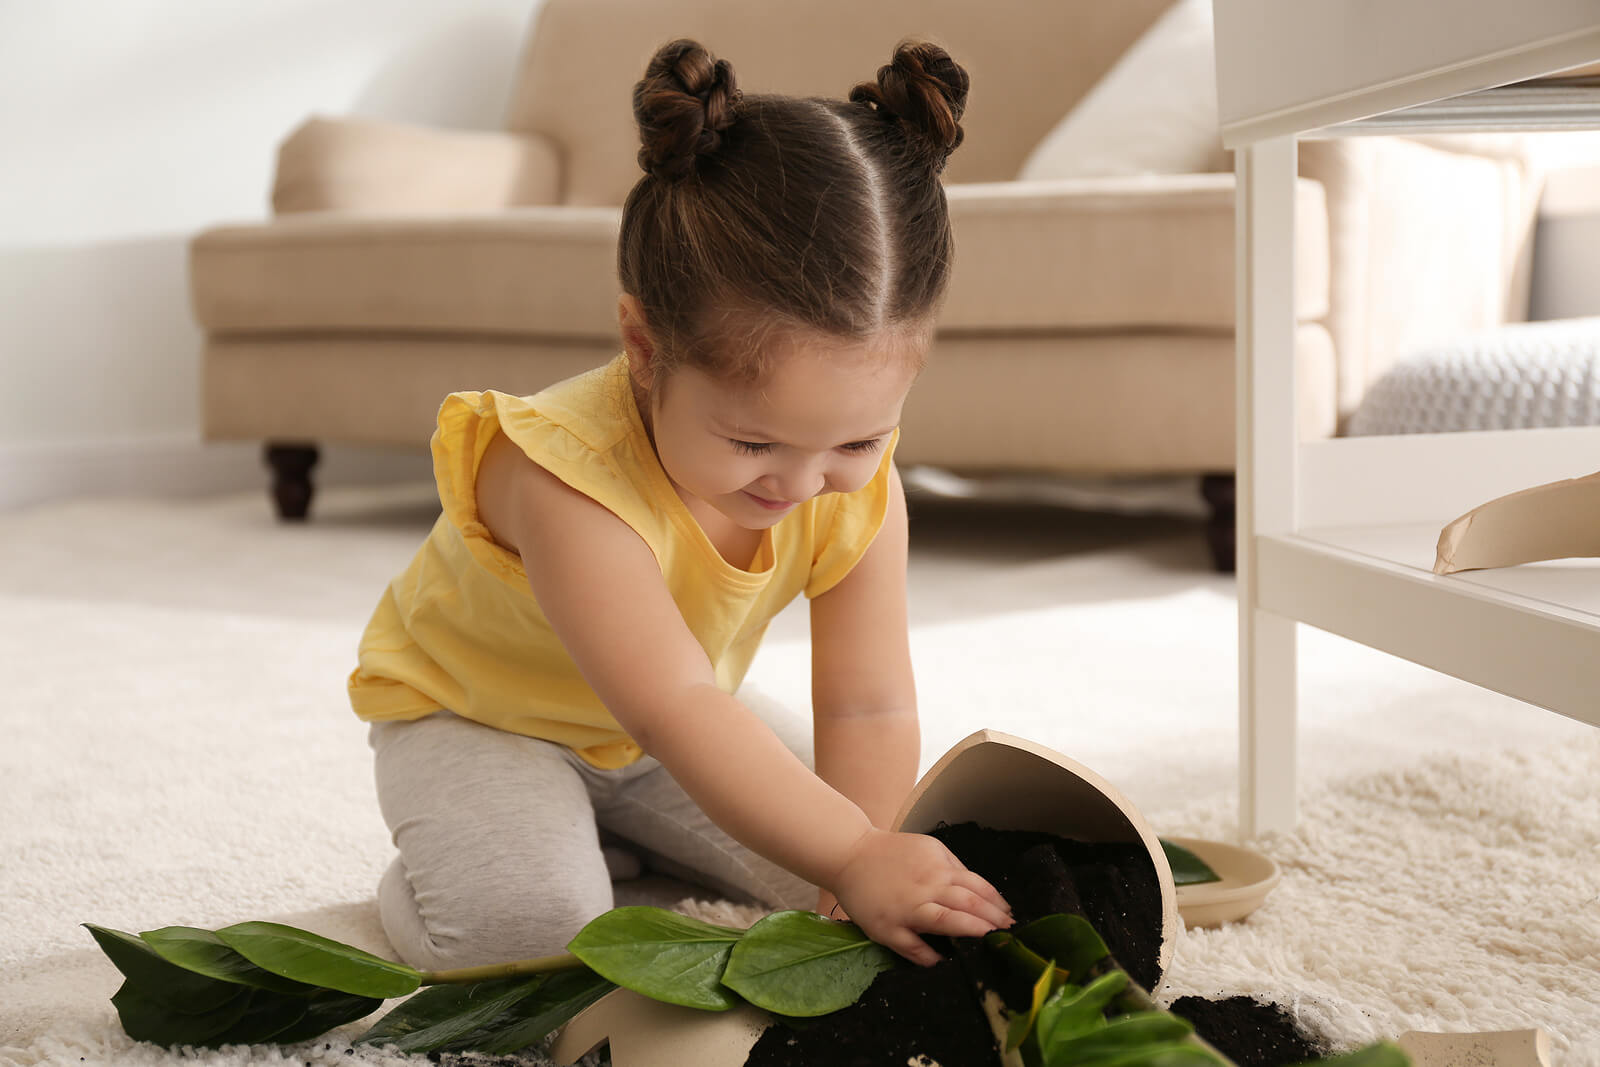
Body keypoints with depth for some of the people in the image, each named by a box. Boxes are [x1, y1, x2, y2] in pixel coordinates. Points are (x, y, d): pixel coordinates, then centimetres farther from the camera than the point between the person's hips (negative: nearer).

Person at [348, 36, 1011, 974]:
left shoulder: (858, 488, -22)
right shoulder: (569, 476, -42)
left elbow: (868, 709, -20)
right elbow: (674, 707, -48)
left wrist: (866, 893, -31)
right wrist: (854, 858, -53)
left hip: (665, 725, 6)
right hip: (473, 713, -5)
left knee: (817, 849, -1)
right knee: (526, 924, -29)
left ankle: (621, 836, 17)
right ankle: (422, 885, 5)